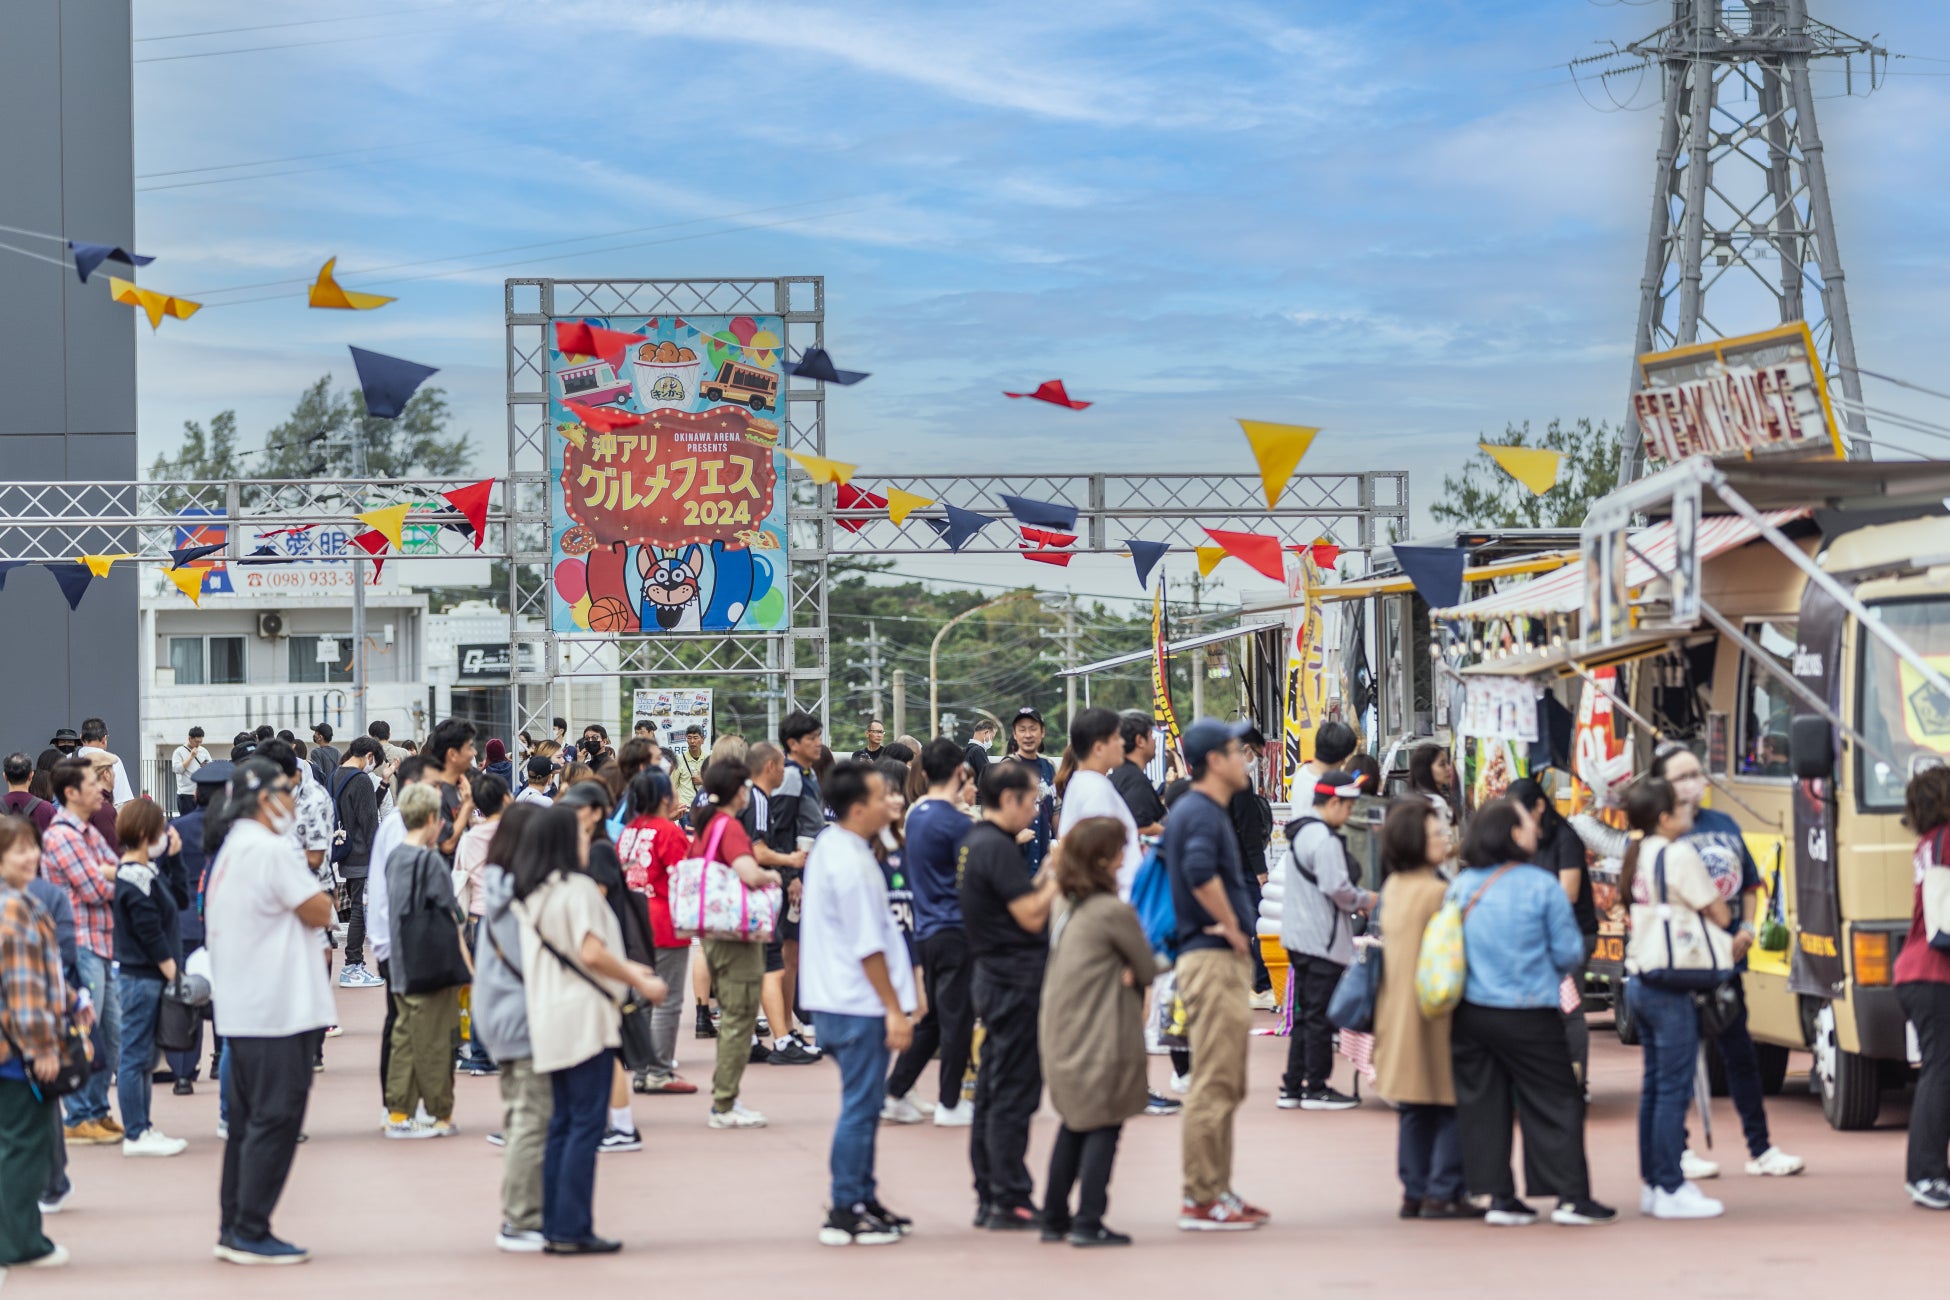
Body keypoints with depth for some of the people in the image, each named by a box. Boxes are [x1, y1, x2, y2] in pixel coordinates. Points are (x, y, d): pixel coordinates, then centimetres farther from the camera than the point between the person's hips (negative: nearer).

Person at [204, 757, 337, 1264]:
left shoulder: (230, 851, 15)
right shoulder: (272, 850, -16)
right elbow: (319, 912, -15)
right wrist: (317, 892, 4)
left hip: (240, 1010, 10)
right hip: (280, 1010, -10)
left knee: (247, 1121, 14)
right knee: (275, 1121, -6)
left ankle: (234, 1230, 17)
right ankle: (250, 1234, -5)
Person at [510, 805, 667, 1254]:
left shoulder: (530, 895, 15)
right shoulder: (577, 887, -11)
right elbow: (591, 953, -18)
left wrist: (624, 967, 21)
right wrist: (641, 982, -7)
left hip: (549, 1022, 9)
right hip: (584, 1018, -9)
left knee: (561, 1123, 12)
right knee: (587, 1124, -6)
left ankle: (554, 1228, 11)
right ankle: (573, 1229, -8)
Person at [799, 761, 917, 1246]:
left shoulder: (829, 847, 12)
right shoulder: (851, 863, -19)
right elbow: (868, 946, -20)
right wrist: (894, 1009, -16)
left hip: (836, 1000, 10)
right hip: (859, 1004, -10)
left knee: (863, 1104, 17)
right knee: (860, 1106, -4)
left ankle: (863, 1200, 25)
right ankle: (845, 1213, -1)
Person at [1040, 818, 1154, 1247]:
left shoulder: (1067, 909, 11)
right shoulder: (1114, 911, -14)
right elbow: (1148, 969, -6)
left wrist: (1120, 974, -4)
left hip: (1060, 1032, 8)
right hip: (1102, 1038, -8)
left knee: (1075, 1125, 17)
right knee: (1103, 1127, -2)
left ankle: (1055, 1218, 19)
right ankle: (1088, 1222, -6)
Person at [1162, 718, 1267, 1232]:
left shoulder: (1188, 810, 17)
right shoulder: (1203, 813, -15)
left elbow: (1179, 864, 30)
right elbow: (1200, 872, -33)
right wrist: (1231, 926, -21)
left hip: (1216, 957, 11)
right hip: (1214, 958, -11)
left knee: (1224, 1086, 15)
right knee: (1215, 1084, -8)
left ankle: (1215, 1192, 21)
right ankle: (1202, 1200, -5)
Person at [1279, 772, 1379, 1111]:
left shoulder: (1300, 833, 15)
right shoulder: (1325, 839, -18)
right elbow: (1336, 888, -23)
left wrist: (1355, 899, 13)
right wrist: (1364, 900, -5)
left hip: (1299, 939, 10)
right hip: (1322, 941, -10)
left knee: (1305, 1015, 14)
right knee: (1320, 1016, -1)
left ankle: (1292, 1088, 16)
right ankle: (1316, 1089, 5)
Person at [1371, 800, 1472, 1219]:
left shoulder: (1391, 889, 8)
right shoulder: (1438, 892, -17)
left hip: (1399, 1009, 8)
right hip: (1436, 1009, -8)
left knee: (1414, 1110, 13)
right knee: (1450, 1105, 0)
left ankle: (1414, 1192, 15)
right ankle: (1443, 1193, 0)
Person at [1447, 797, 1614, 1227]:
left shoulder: (1459, 888, 3)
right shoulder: (1541, 887, -10)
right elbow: (1569, 953, -6)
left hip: (1470, 1012, 5)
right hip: (1526, 1017, -5)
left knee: (1482, 1104, 10)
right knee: (1557, 1102, 4)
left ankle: (1499, 1198, 10)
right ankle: (1570, 1196, 3)